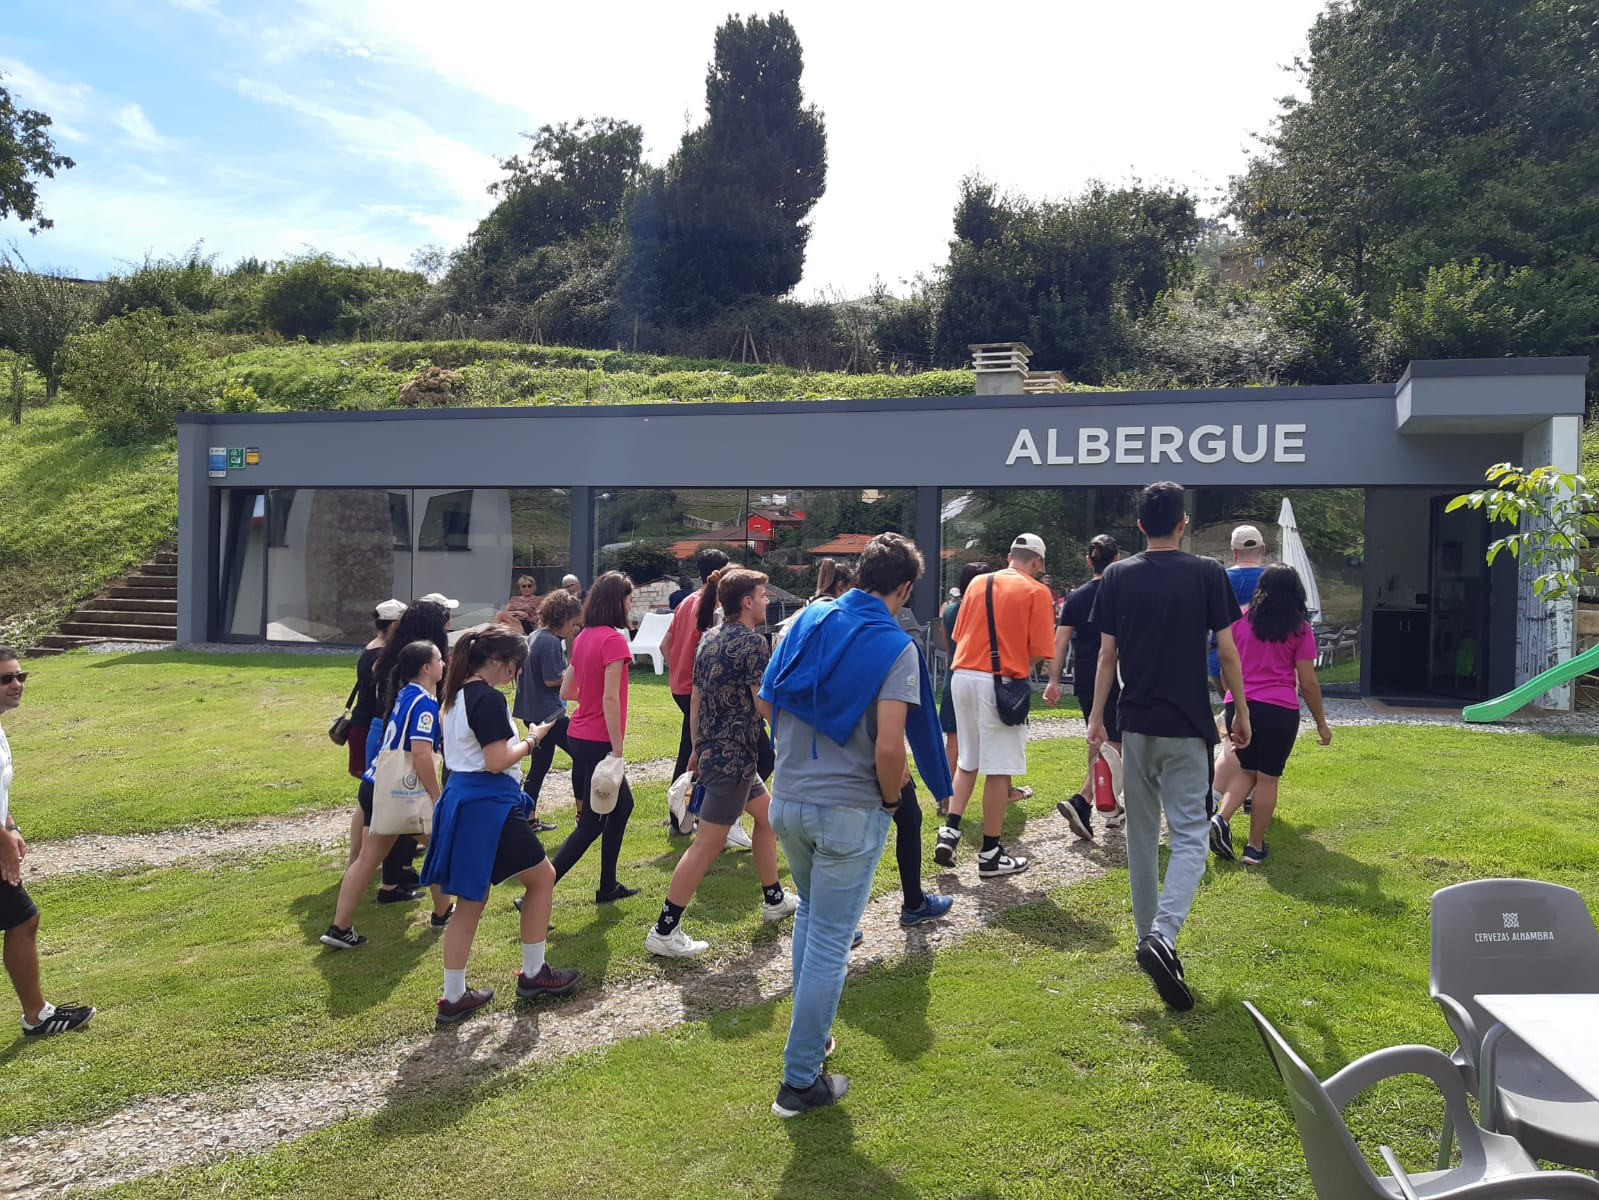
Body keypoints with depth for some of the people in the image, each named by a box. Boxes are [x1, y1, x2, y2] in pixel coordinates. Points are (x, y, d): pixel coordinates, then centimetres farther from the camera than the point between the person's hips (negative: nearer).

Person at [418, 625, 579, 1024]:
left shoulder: (458, 694, 12)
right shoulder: (489, 699, -18)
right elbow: (497, 761, -22)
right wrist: (530, 741, -7)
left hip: (459, 799, 9)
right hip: (488, 806, -9)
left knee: (470, 901, 15)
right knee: (543, 877, 11)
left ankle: (454, 997, 20)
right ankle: (533, 974, 21)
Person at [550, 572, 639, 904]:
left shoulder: (583, 638, 7)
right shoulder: (614, 640, -17)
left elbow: (566, 692, 12)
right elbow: (610, 699, -22)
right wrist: (617, 750, -20)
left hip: (577, 736, 9)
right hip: (598, 742, -9)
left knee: (622, 804, 22)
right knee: (591, 824, 0)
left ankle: (608, 886, 29)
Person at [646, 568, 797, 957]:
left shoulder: (709, 638, 8)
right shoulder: (752, 642, -16)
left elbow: (695, 698, 13)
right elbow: (766, 705, -19)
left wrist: (697, 747, 20)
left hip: (712, 750, 10)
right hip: (733, 757, -10)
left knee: (766, 814, 23)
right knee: (708, 844, -5)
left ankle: (774, 900, 35)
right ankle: (664, 932, 0)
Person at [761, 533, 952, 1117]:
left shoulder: (807, 620, 2)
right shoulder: (896, 647, -14)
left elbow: (766, 700, 10)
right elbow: (889, 749, -22)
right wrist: (891, 799, -4)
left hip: (787, 800, 6)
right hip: (849, 811, -6)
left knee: (810, 914, 28)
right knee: (830, 942, 6)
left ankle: (810, 1033, 40)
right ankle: (800, 1080, 15)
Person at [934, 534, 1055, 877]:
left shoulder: (978, 583, 11)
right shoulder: (1036, 592, -3)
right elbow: (1039, 652, -8)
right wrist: (1018, 660, 12)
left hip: (963, 676, 5)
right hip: (1000, 683, -5)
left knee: (967, 761, 20)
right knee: (998, 769, 2)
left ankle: (950, 831, 11)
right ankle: (990, 854, 8)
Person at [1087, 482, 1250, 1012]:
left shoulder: (1117, 576, 0)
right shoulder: (1207, 574, -5)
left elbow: (1107, 656, 0)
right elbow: (1227, 653, -3)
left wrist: (1096, 717, 9)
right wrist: (1241, 713, 8)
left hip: (1136, 724, 3)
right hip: (1187, 727, -2)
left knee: (1142, 835, 14)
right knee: (1189, 836, 0)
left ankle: (1149, 936, 23)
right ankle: (1162, 935, -20)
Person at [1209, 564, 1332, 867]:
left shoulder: (1240, 619, 6)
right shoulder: (1300, 628, 0)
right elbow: (1308, 683, 0)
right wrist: (1322, 724, 10)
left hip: (1239, 705, 3)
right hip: (1280, 710, -3)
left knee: (1246, 770, 19)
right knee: (1268, 777, 7)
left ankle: (1221, 818, -3)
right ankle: (1255, 847, 11)